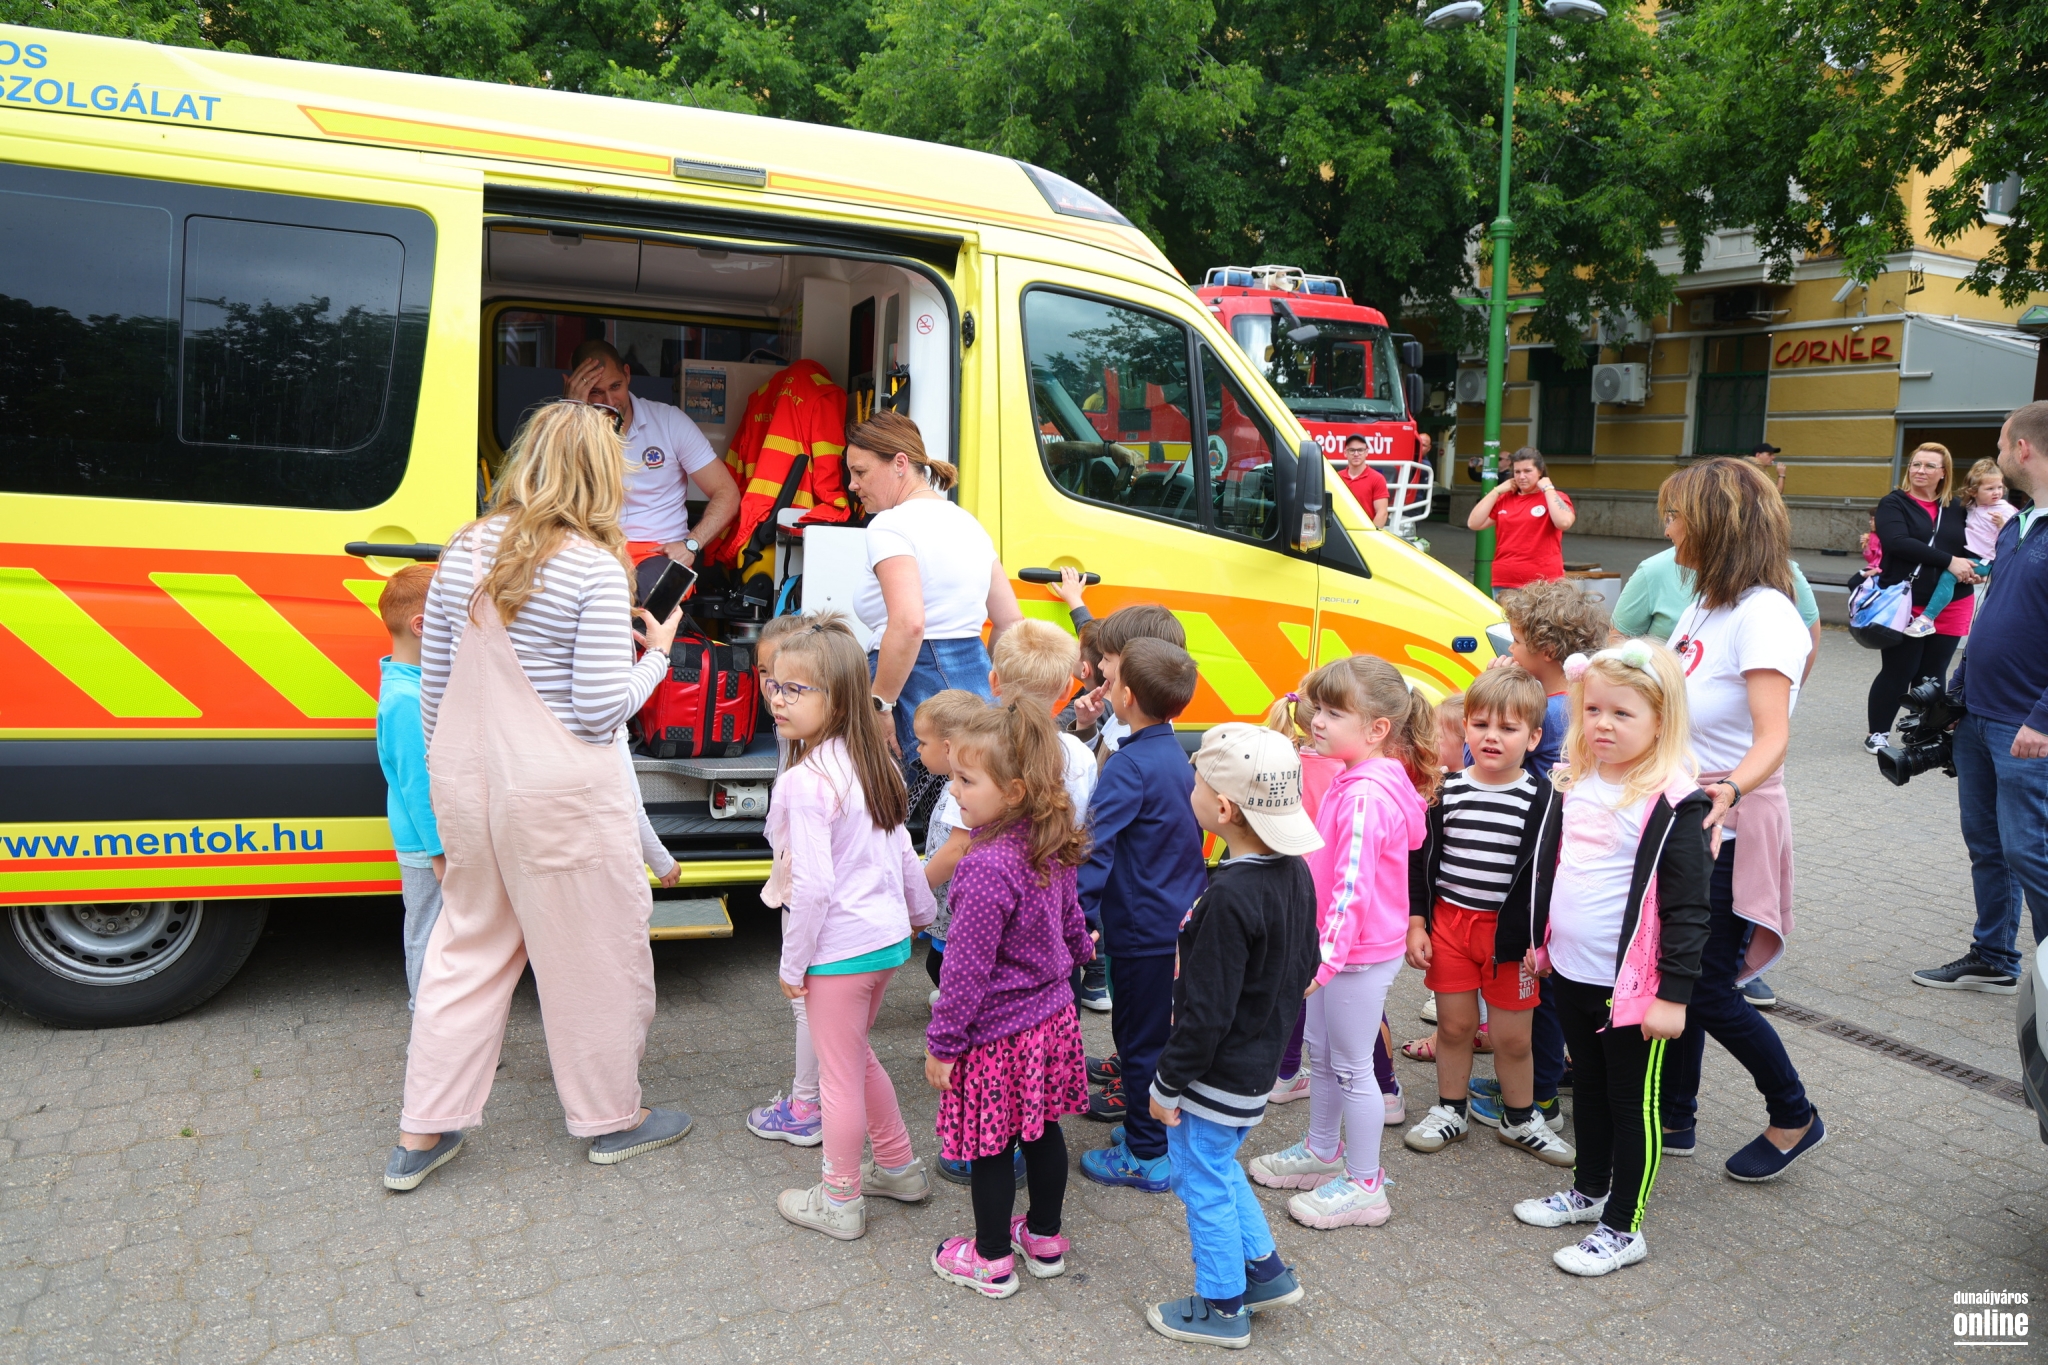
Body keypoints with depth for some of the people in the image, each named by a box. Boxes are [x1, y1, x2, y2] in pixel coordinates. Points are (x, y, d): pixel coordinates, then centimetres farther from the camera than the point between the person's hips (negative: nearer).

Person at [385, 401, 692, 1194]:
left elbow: (433, 685, 8)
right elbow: (601, 710, -18)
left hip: (466, 784, 7)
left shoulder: (466, 550, 2)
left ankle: (423, 1132, 27)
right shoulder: (594, 569, -17)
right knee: (595, 954, 11)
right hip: (559, 796, -6)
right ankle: (612, 1119, 27)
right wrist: (657, 655, -1)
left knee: (468, 947, 20)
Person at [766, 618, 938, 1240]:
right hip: (889, 934, 8)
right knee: (857, 1058, 25)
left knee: (840, 1074, 8)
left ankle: (839, 1200, 23)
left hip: (839, 948, -8)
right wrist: (920, 911, 26)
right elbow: (902, 849, 12)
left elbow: (813, 885, -24)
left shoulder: (804, 781, -23)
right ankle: (898, 1167, 38)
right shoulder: (873, 762, 3)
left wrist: (793, 961, -12)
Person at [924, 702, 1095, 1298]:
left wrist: (942, 1042, -13)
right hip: (1052, 1015, 8)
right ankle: (1044, 1239, 38)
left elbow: (968, 969, -24)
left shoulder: (987, 869, -30)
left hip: (997, 1033, -8)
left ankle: (991, 1260, 27)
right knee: (1042, 1129, 21)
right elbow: (1070, 920, 13)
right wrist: (1078, 951, 35)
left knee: (991, 1147, 10)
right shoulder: (1052, 848, -4)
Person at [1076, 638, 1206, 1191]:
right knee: (1172, 1032, 19)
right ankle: (1159, 1128, 33)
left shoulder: (1129, 765, -20)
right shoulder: (1179, 756, 6)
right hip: (1185, 921, 8)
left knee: (1141, 1037, 4)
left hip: (1145, 929, -8)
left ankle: (1147, 1155, 14)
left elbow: (1096, 847, -26)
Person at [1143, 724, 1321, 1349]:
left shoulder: (1230, 897, -30)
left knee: (1204, 1184, 11)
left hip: (1217, 1075, -9)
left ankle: (1222, 1307, 27)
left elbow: (1206, 1011, -26)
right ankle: (1266, 1269, 37)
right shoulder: (1295, 873, -3)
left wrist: (1167, 1083, -14)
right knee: (1218, 1169, 27)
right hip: (1260, 1065, 9)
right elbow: (1304, 968, 9)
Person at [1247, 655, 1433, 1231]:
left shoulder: (1366, 795, -26)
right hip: (1334, 946, 10)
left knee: (1351, 1066, 4)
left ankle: (1364, 1184, 18)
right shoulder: (1355, 780, 7)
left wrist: (1329, 953, -31)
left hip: (1360, 952, -10)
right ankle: (1321, 1151, 40)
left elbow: (1352, 884, -30)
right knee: (1321, 1054, 22)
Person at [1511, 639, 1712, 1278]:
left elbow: (1688, 908, -17)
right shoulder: (1572, 782, 3)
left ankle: (1623, 1228, 21)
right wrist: (1538, 939, 20)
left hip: (1631, 984, -7)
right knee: (1589, 1086, 23)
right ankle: (1590, 1189, 41)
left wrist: (1673, 993, -17)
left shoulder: (1674, 804, -18)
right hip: (1571, 971, 7)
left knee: (1633, 1103, 8)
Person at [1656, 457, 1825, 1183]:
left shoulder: (1762, 613, -19)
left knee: (1707, 990, 1)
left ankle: (1795, 1118, 24)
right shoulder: (1703, 606, 8)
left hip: (1730, 828, -8)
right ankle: (1675, 1119, 28)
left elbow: (1773, 738, -28)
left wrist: (1728, 790, -45)